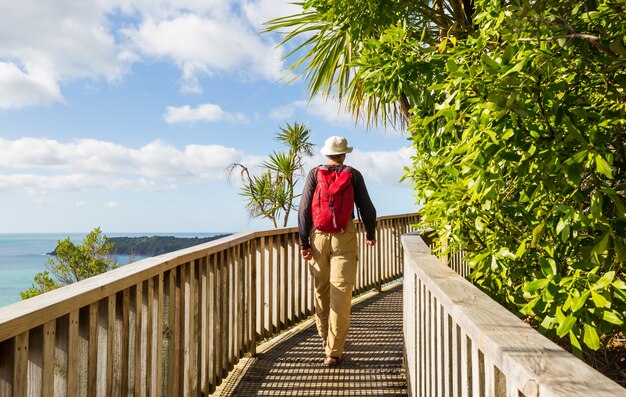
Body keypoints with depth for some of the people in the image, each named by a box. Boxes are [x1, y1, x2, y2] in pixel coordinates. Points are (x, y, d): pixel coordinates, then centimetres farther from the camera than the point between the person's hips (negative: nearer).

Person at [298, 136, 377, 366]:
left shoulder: (314, 174, 5)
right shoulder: (353, 175, 3)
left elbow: (304, 209, -2)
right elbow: (366, 207, 7)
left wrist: (304, 242, 1)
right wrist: (371, 233, 22)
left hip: (318, 236, 2)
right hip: (345, 237, -2)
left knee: (321, 291, 16)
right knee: (341, 294, -2)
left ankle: (325, 337, 32)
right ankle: (333, 352, -3)